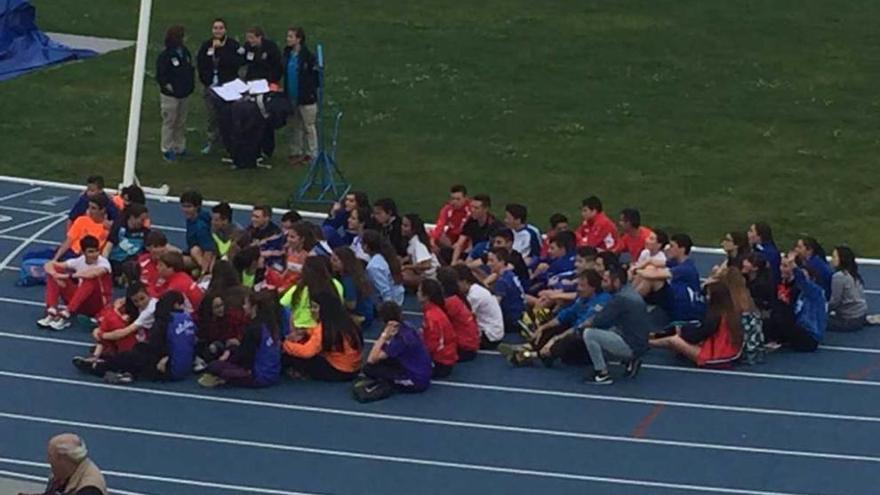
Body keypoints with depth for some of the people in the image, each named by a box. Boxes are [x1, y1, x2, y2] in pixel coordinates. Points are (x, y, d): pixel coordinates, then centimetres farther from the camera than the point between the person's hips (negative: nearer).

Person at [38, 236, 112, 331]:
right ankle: (52, 313, -20)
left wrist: (68, 276, -33)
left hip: (98, 305, -5)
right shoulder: (79, 261, -4)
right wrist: (56, 275, -27)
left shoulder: (103, 262, -18)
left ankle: (66, 314, -31)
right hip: (80, 304, 5)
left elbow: (94, 273, -43)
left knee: (91, 278, -34)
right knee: (54, 270, -7)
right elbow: (48, 265, -4)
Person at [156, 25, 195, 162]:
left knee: (181, 122, 16)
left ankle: (179, 147, 27)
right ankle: (167, 149, 9)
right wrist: (167, 85, -24)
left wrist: (191, 84, 4)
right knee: (169, 122, 0)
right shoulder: (165, 55, -17)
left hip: (183, 94, 7)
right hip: (170, 95, -7)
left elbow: (190, 69, 15)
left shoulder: (185, 52, 4)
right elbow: (160, 75, -15)